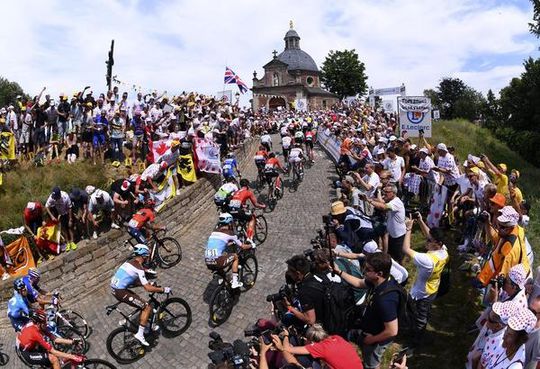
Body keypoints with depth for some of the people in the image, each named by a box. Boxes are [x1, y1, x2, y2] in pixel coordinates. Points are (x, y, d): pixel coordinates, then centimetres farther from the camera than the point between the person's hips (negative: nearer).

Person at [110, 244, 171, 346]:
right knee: (147, 307, -3)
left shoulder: (130, 262, 14)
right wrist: (163, 289, -7)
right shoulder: (139, 268, -13)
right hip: (120, 292, -9)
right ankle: (140, 334, -1)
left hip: (114, 289, 9)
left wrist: (148, 283, 24)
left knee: (140, 302, 24)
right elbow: (148, 288, -17)